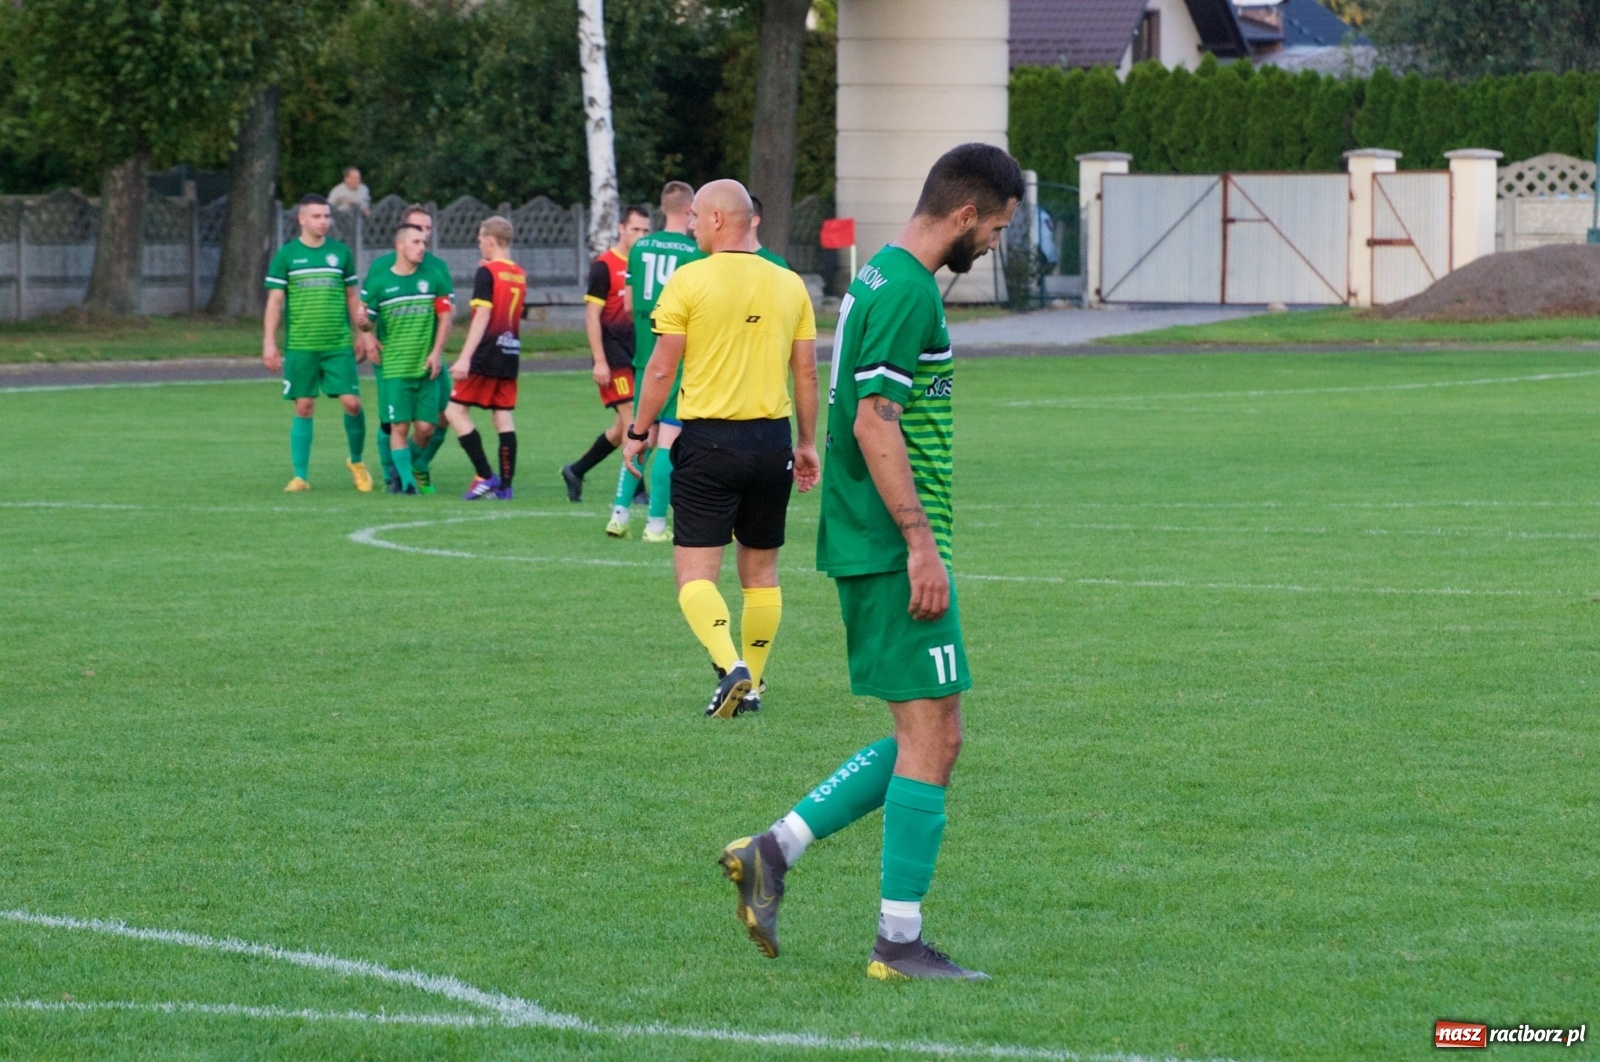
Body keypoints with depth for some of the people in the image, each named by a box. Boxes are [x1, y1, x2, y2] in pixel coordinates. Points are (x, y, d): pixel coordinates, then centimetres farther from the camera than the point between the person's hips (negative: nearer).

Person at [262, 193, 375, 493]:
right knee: (304, 408, 1)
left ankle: (356, 462, 18)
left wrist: (360, 334, 12)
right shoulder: (286, 255, 1)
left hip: (339, 345, 1)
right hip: (300, 346, -1)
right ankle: (301, 476, 8)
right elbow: (274, 301, 1)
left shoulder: (341, 252, 7)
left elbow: (352, 297, 14)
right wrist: (269, 342, -4)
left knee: (352, 402, -5)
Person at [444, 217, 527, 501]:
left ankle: (485, 475, -9)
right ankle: (504, 485, 2)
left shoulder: (487, 273, -9)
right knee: (503, 418, 6)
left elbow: (482, 317, -16)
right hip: (511, 353, 8)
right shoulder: (520, 275, 12)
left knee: (455, 410, -2)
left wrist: (464, 358, -18)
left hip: (487, 355, -8)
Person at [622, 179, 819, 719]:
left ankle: (730, 665, -24)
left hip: (708, 440, -4)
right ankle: (751, 682, 19)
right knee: (761, 571, 15)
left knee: (696, 573, -3)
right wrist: (807, 443, 17)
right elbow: (806, 374, 8)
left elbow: (661, 369, -7)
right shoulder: (789, 285, 5)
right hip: (773, 437, 4)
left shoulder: (689, 281, -7)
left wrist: (638, 432, 5)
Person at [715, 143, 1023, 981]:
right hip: (895, 550, -10)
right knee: (933, 737, -5)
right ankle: (899, 942, -2)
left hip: (868, 545, 10)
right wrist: (922, 545, -21)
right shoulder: (907, 291, -15)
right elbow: (875, 423, -21)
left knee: (923, 736, 13)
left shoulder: (882, 278, 16)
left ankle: (774, 851, 9)